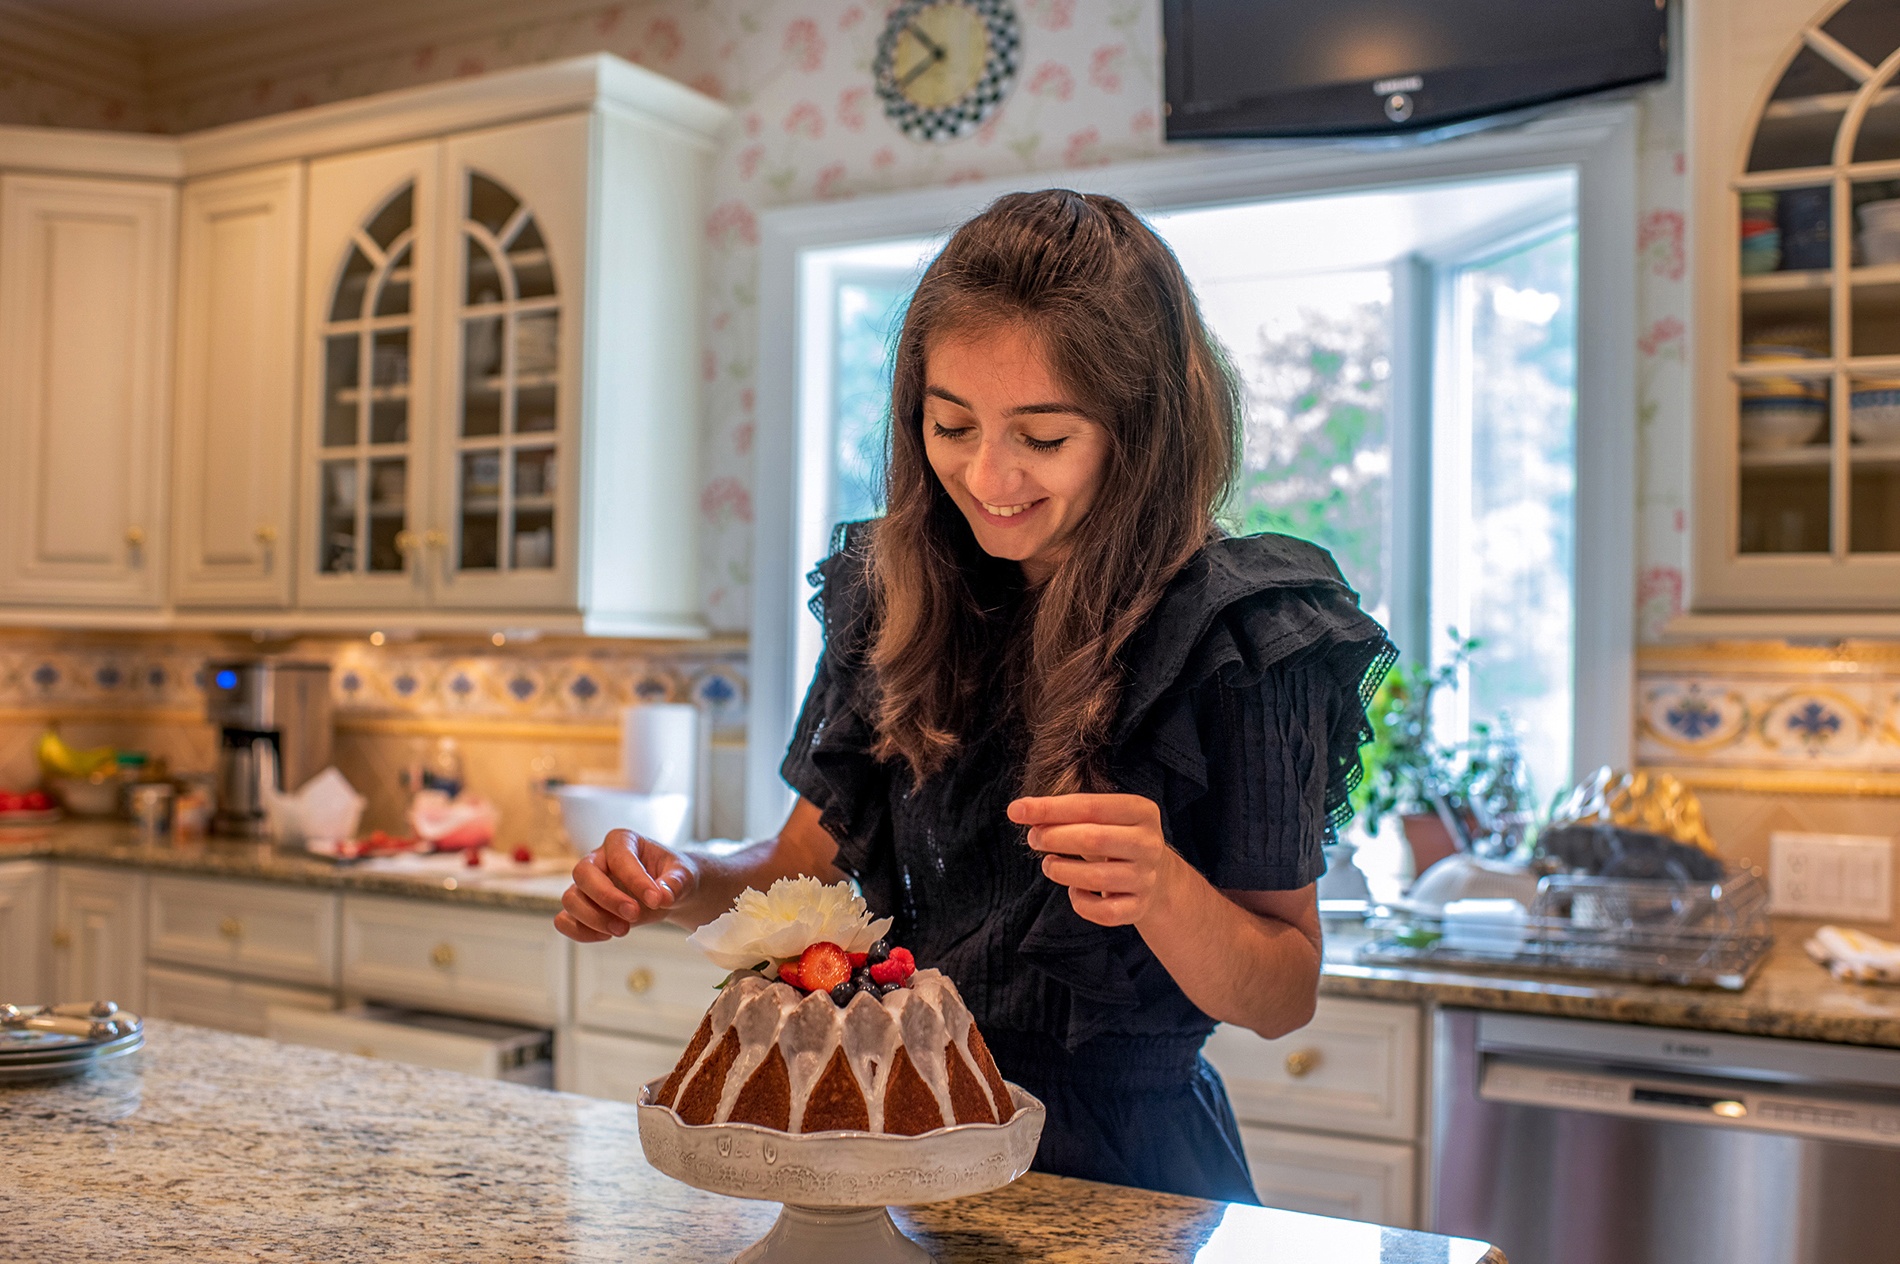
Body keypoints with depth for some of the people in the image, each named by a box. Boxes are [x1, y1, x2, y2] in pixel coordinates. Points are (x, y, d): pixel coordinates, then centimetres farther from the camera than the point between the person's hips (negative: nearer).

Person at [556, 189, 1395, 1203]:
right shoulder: (893, 593, -1)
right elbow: (811, 857, 9)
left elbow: (1282, 998, -8)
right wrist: (685, 883, -12)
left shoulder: (1241, 628, -14)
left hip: (1113, 1176, -2)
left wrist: (1161, 889, -28)